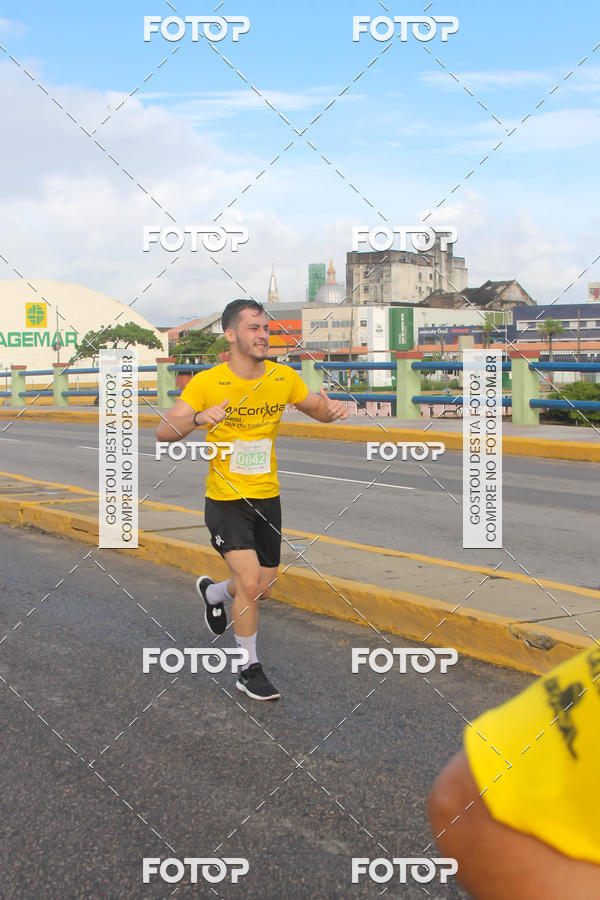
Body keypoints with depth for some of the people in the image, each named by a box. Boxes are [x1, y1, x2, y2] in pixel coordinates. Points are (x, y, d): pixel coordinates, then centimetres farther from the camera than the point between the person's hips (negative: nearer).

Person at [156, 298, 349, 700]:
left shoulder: (283, 377, -2)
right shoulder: (207, 382, -13)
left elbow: (318, 409, 12)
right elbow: (164, 432, -19)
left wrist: (333, 408, -12)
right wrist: (199, 417, -39)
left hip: (268, 498, 5)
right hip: (226, 500, -4)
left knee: (262, 589, 13)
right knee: (250, 581, -17)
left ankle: (213, 592, 48)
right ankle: (250, 671, 4)